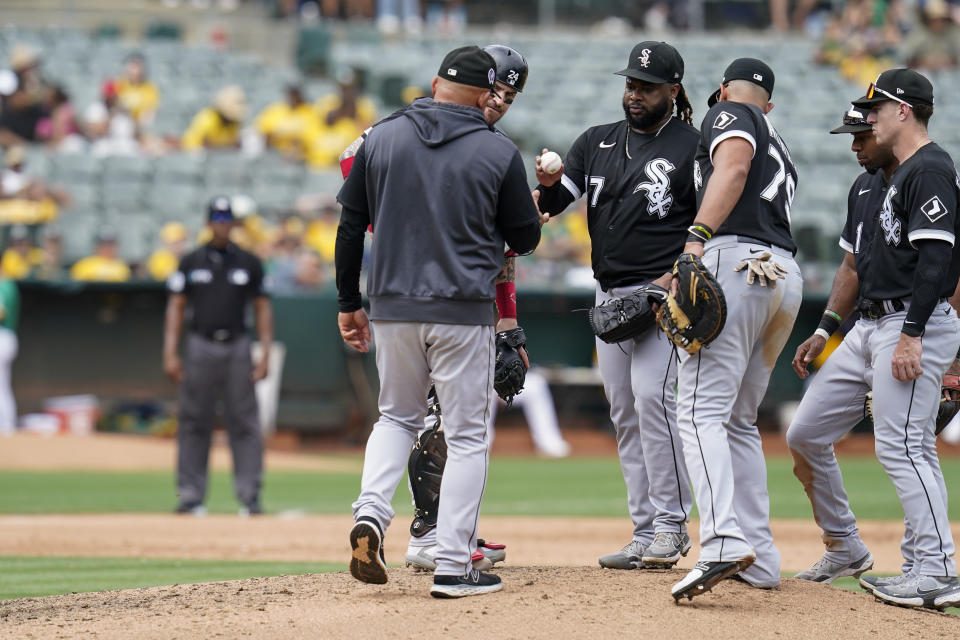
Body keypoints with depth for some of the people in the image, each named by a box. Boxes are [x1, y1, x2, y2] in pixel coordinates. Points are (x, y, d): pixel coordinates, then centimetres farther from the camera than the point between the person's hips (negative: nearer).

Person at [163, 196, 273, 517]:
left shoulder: (249, 263, 7)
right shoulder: (191, 262, 6)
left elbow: (262, 308, 8)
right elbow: (176, 307, 5)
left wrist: (265, 354, -1)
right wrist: (170, 353, -4)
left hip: (237, 348, 0)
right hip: (200, 346, 0)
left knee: (244, 423, -4)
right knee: (193, 422, 0)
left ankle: (249, 496, -2)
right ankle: (191, 495, 5)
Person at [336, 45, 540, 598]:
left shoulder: (381, 139, 3)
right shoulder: (499, 153, -4)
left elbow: (351, 226, 5)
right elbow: (525, 238, 2)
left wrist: (349, 302, 14)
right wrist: (530, 211, 25)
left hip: (391, 307, 3)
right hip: (463, 313, -3)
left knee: (397, 416, 22)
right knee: (467, 435, 5)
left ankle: (371, 512, -3)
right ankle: (453, 567, 0)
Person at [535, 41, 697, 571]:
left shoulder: (692, 147, -4)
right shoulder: (597, 142, 13)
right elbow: (554, 202, 4)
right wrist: (550, 185, -20)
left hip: (662, 292, -7)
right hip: (609, 297, 7)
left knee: (651, 396, -20)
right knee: (624, 412, 6)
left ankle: (672, 523, -15)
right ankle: (645, 532, 9)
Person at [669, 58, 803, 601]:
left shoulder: (729, 114, 10)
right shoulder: (780, 149, 34)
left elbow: (733, 167, -11)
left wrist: (697, 237, -23)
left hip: (737, 258, -8)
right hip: (787, 276, 8)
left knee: (702, 409, -16)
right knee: (740, 421, 17)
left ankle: (724, 542, -34)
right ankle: (760, 558, 12)